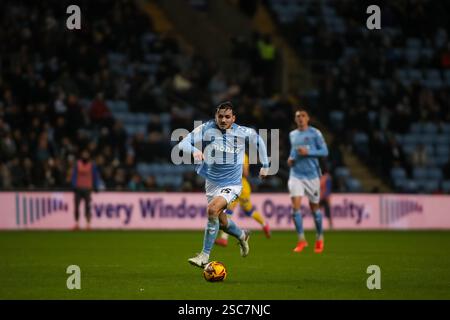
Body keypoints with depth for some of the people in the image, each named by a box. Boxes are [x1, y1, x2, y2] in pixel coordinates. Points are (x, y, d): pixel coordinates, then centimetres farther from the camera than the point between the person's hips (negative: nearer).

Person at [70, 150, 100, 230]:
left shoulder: (92, 165, 5)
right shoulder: (77, 164, 6)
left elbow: (95, 176, 8)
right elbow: (74, 175, 5)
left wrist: (95, 187, 0)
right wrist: (74, 185, -5)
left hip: (87, 188, -1)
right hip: (78, 188, 1)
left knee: (87, 207, -5)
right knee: (76, 206, -2)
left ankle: (88, 224, -2)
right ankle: (76, 223, 4)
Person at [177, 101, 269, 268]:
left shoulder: (243, 133, -9)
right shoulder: (206, 129, -12)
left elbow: (258, 141, 13)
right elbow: (183, 143, -20)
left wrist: (265, 165, 16)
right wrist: (194, 150, -41)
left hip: (232, 184, -3)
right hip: (212, 183, 3)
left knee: (212, 209, -28)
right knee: (222, 222, 17)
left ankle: (205, 255, -22)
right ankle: (242, 236, 53)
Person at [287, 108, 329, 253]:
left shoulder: (315, 133, -4)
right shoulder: (292, 135, 11)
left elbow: (324, 151, -7)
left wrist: (308, 152, -19)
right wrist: (291, 158, 6)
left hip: (312, 175, -3)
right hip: (296, 175, 3)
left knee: (314, 207, 7)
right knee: (295, 206, -13)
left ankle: (319, 238, 26)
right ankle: (301, 240, -8)